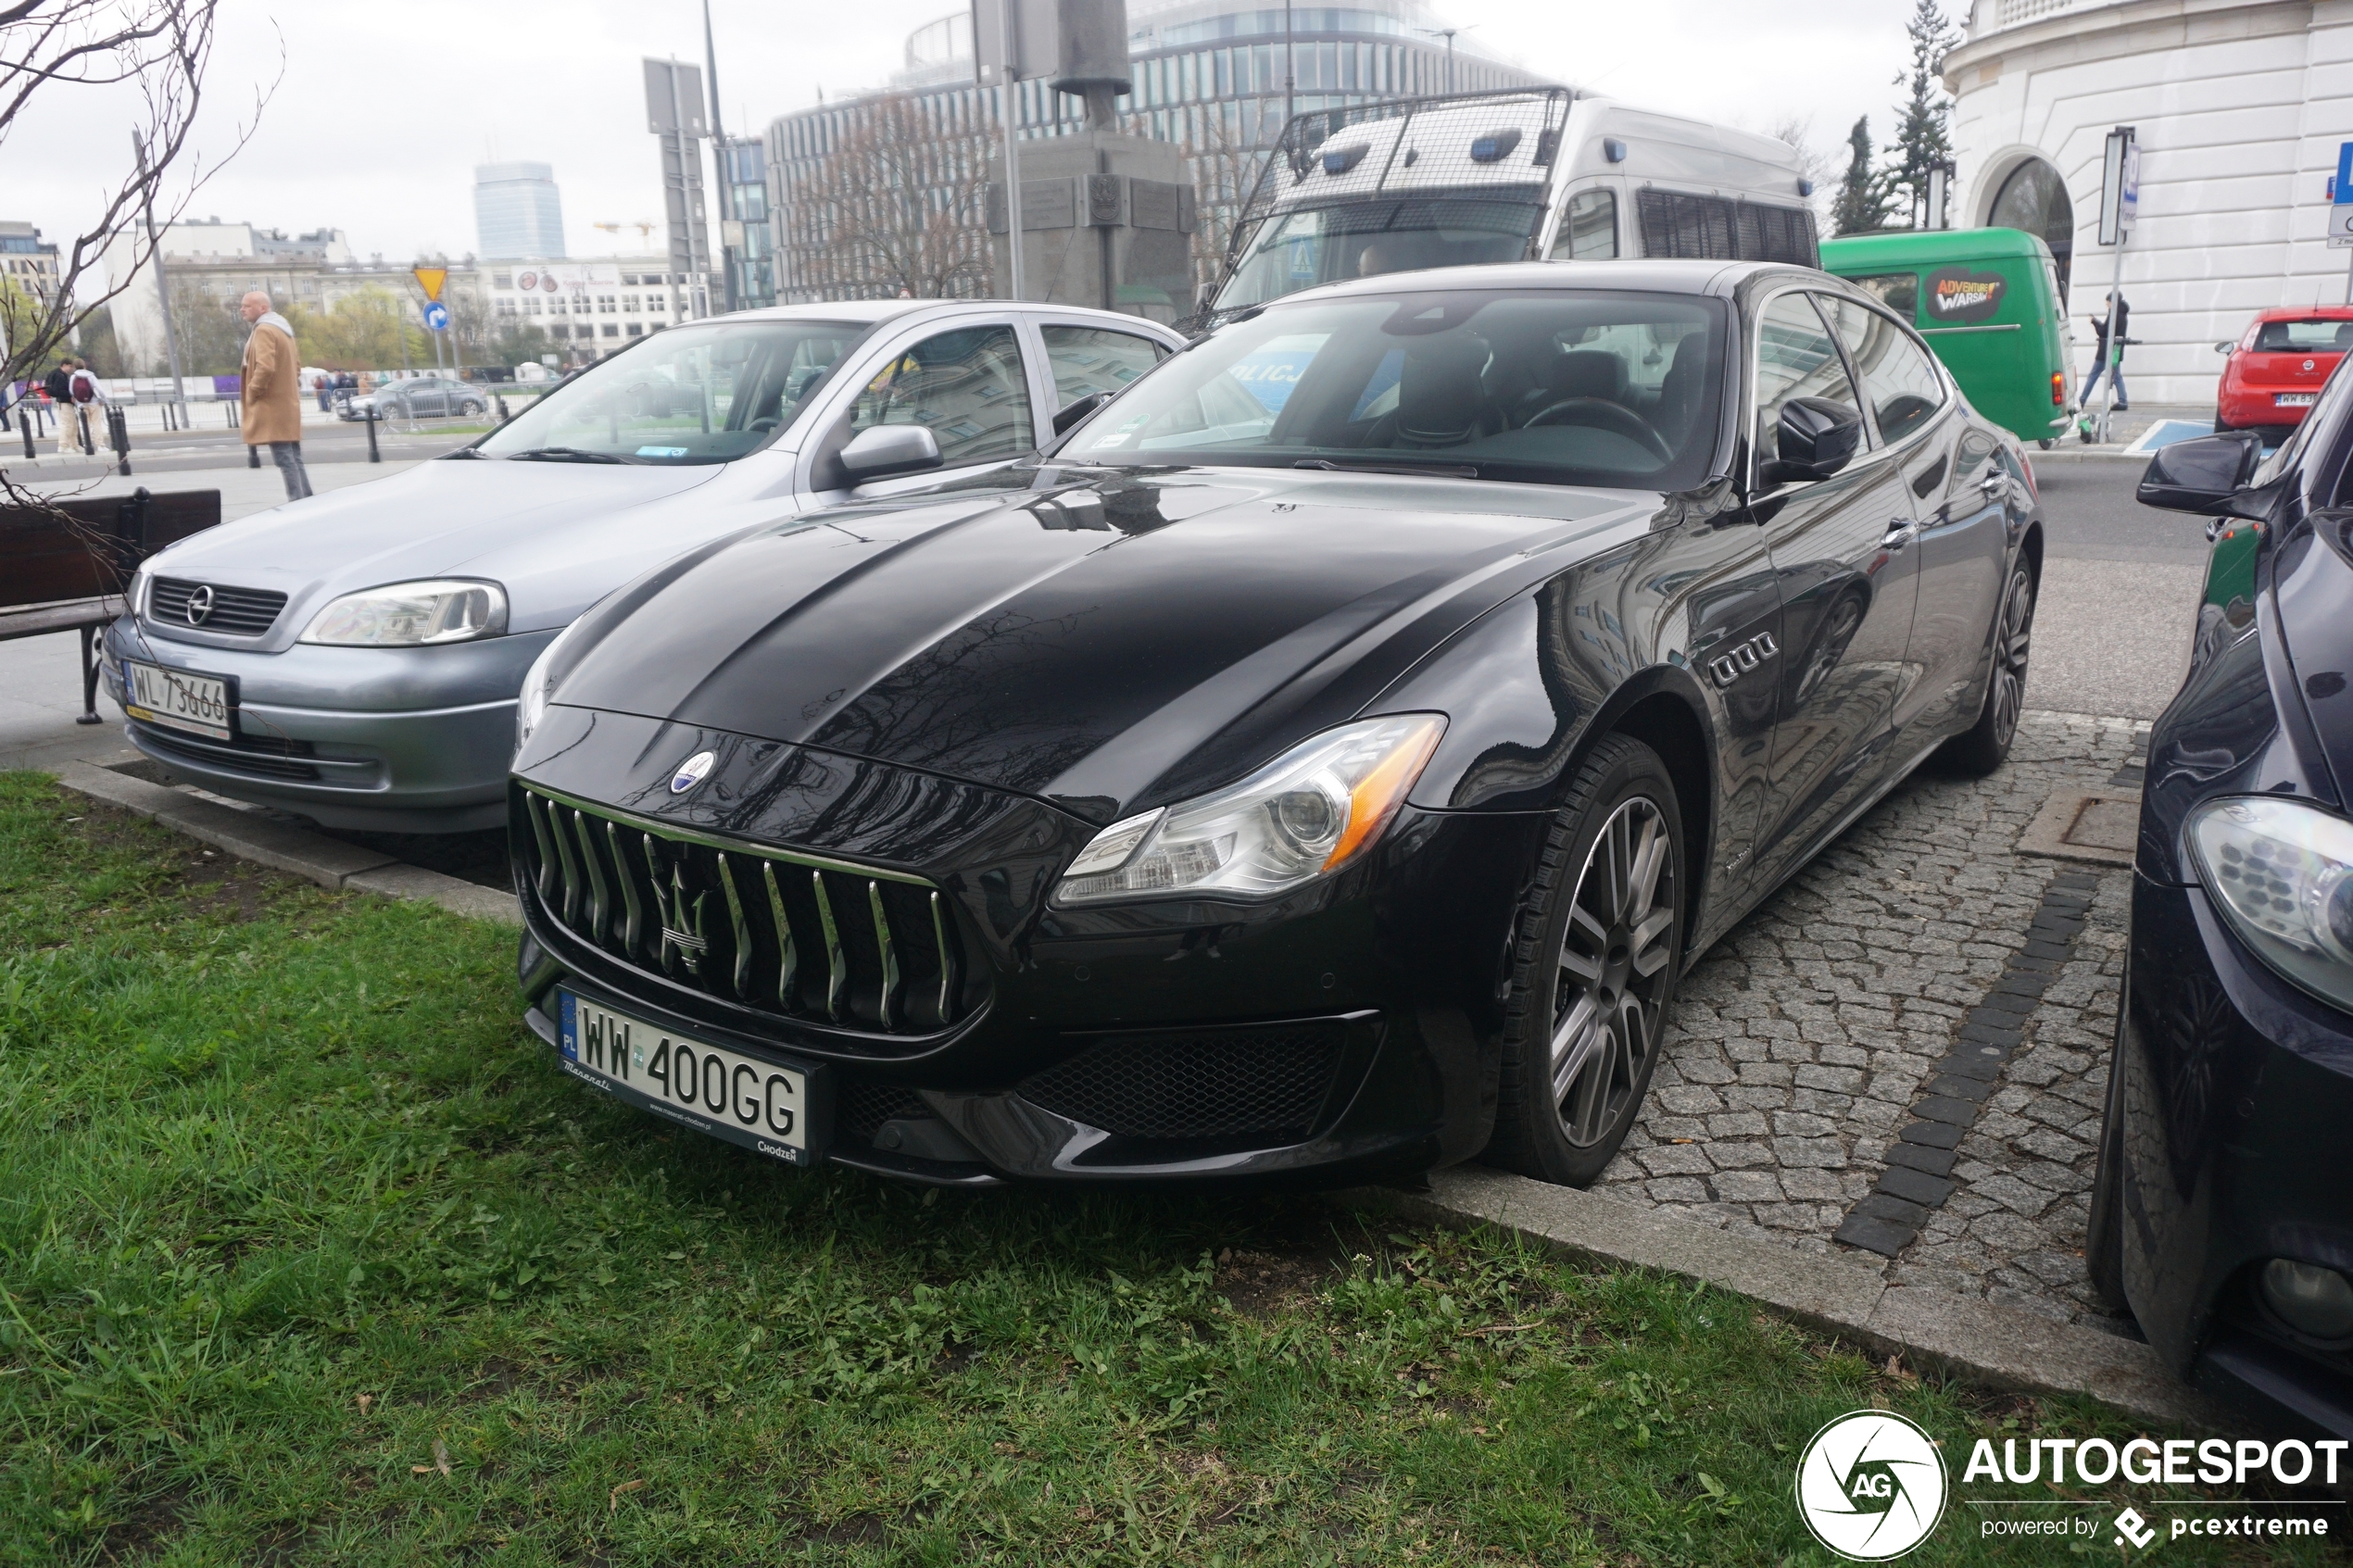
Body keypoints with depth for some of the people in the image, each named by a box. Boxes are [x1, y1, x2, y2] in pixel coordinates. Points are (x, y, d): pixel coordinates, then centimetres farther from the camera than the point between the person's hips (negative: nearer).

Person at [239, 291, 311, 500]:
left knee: (284, 459, -11)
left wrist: (251, 394, -13)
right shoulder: (282, 328, 19)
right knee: (294, 458, 11)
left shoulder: (264, 330, -12)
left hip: (272, 406, -10)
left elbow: (265, 367, -23)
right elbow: (296, 365, 24)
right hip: (288, 402, 10)